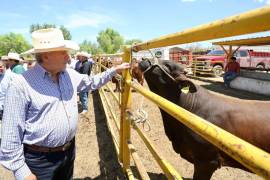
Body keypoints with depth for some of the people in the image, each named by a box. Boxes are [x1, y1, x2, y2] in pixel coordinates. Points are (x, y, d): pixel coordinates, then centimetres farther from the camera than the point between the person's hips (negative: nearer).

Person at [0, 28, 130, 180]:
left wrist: (115, 70, 12)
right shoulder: (22, 85, -20)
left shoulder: (70, 75, -1)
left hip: (69, 150, 6)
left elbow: (92, 82, 17)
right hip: (40, 158, -6)